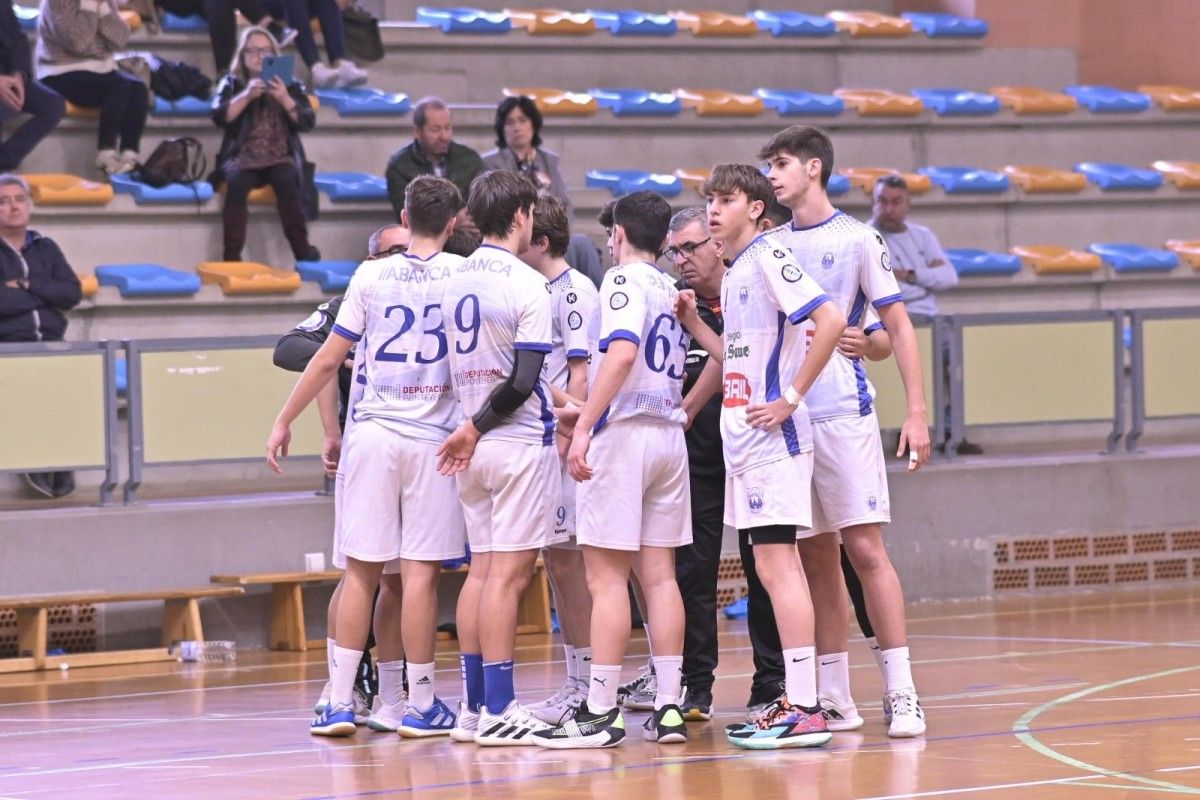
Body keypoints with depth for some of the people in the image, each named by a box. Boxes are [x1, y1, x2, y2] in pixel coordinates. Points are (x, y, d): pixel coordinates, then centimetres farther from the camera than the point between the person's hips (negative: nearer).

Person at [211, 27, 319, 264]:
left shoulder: (290, 86, 14)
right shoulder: (231, 84, 13)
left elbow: (307, 122, 1)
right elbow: (220, 117, -3)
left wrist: (285, 99, -15)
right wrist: (247, 95, -15)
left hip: (280, 158, 1)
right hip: (243, 158, -1)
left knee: (286, 180, -33)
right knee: (237, 182, -33)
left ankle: (301, 250, -33)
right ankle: (231, 255, -38)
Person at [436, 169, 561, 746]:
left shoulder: (456, 281, 8)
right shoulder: (526, 284, -12)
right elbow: (523, 380, -17)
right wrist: (475, 430, -5)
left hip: (475, 445, 7)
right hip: (520, 440, -7)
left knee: (482, 570, 11)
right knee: (509, 574, -6)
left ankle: (473, 707, 12)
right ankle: (497, 712, -6)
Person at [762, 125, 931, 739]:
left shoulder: (856, 240, 0)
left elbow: (898, 327, 0)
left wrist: (916, 412, -6)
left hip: (843, 414, -5)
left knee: (865, 549, -9)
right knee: (816, 559, 6)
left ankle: (900, 693, -7)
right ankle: (835, 700, 10)